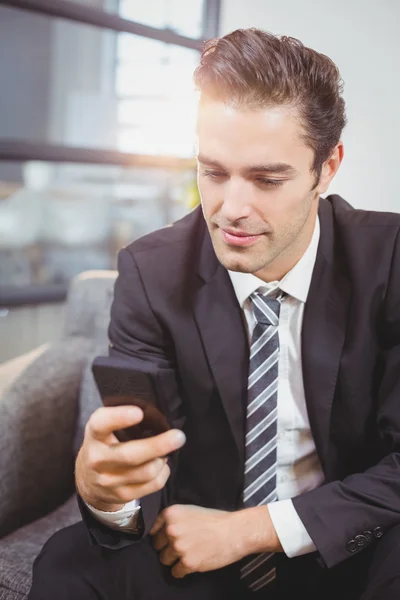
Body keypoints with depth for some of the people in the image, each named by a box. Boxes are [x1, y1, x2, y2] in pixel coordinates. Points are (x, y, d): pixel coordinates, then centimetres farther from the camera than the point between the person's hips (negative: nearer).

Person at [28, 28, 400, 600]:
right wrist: (100, 482, -38)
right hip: (198, 551, 0)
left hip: (348, 549, 1)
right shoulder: (151, 272, -10)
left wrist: (246, 528, -18)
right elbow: (147, 489, -13)